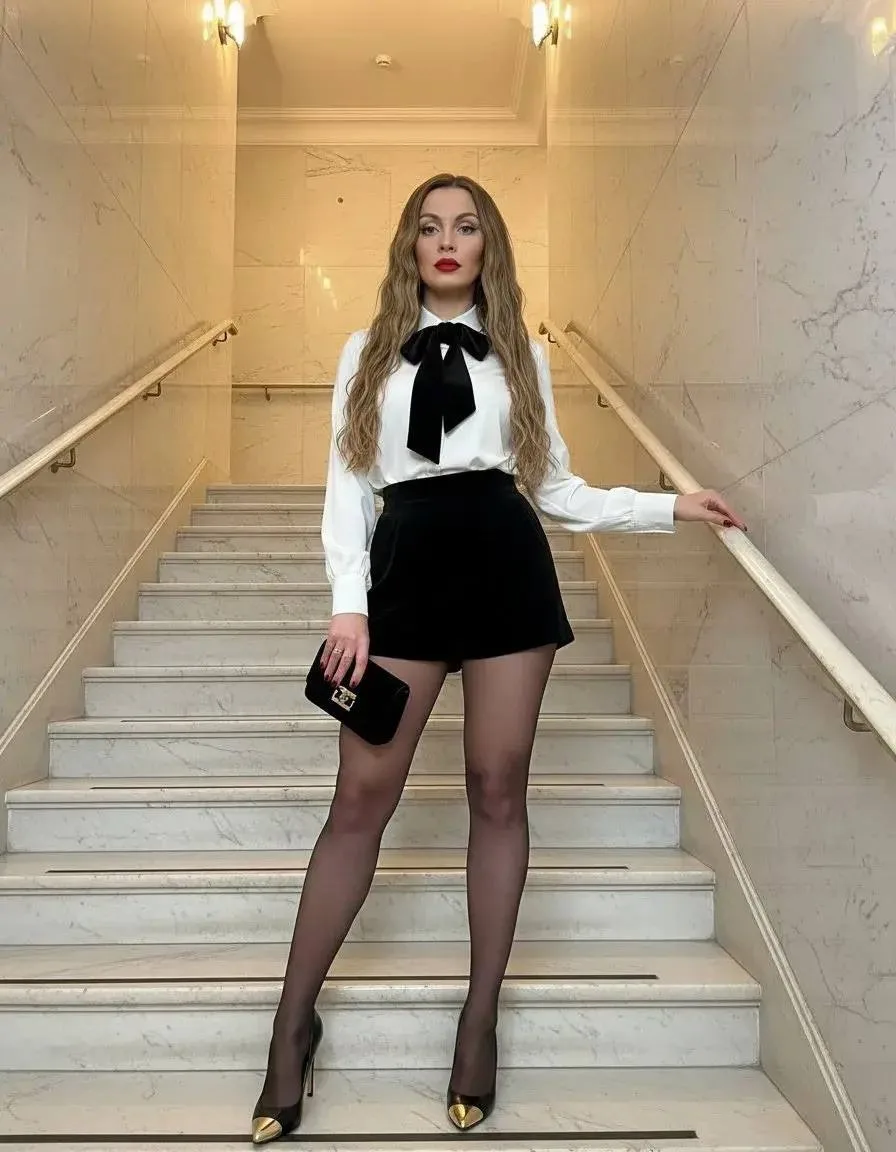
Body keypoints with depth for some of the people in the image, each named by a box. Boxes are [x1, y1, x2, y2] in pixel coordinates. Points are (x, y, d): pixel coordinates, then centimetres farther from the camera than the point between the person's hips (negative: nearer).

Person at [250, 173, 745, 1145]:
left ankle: (481, 1017, 20)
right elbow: (346, 486, 5)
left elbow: (556, 490, 12)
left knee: (498, 792, 4)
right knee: (362, 798, 0)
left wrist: (672, 506, 5)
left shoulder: (523, 354, 14)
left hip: (505, 565, 1)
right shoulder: (368, 352, 12)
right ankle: (294, 1020, 15)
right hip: (407, 570, -1)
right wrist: (349, 605, -6)